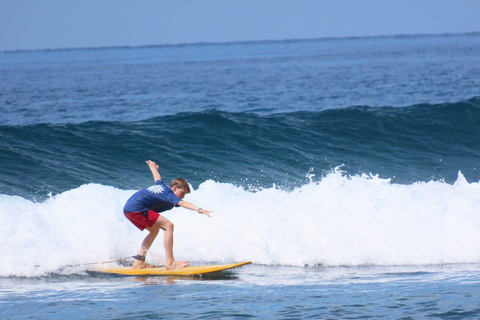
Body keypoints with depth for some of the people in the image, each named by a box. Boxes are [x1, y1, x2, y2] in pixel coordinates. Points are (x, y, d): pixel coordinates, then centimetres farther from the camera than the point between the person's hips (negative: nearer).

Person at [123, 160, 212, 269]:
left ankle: (139, 261, 20)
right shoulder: (169, 195, -5)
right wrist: (199, 210, -38)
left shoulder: (161, 186, 21)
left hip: (128, 208, 10)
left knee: (154, 230, 25)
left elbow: (157, 177, 44)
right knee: (168, 226, -12)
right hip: (137, 208, -10)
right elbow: (182, 203, -25)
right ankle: (170, 262, -17)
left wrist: (153, 167, 67)